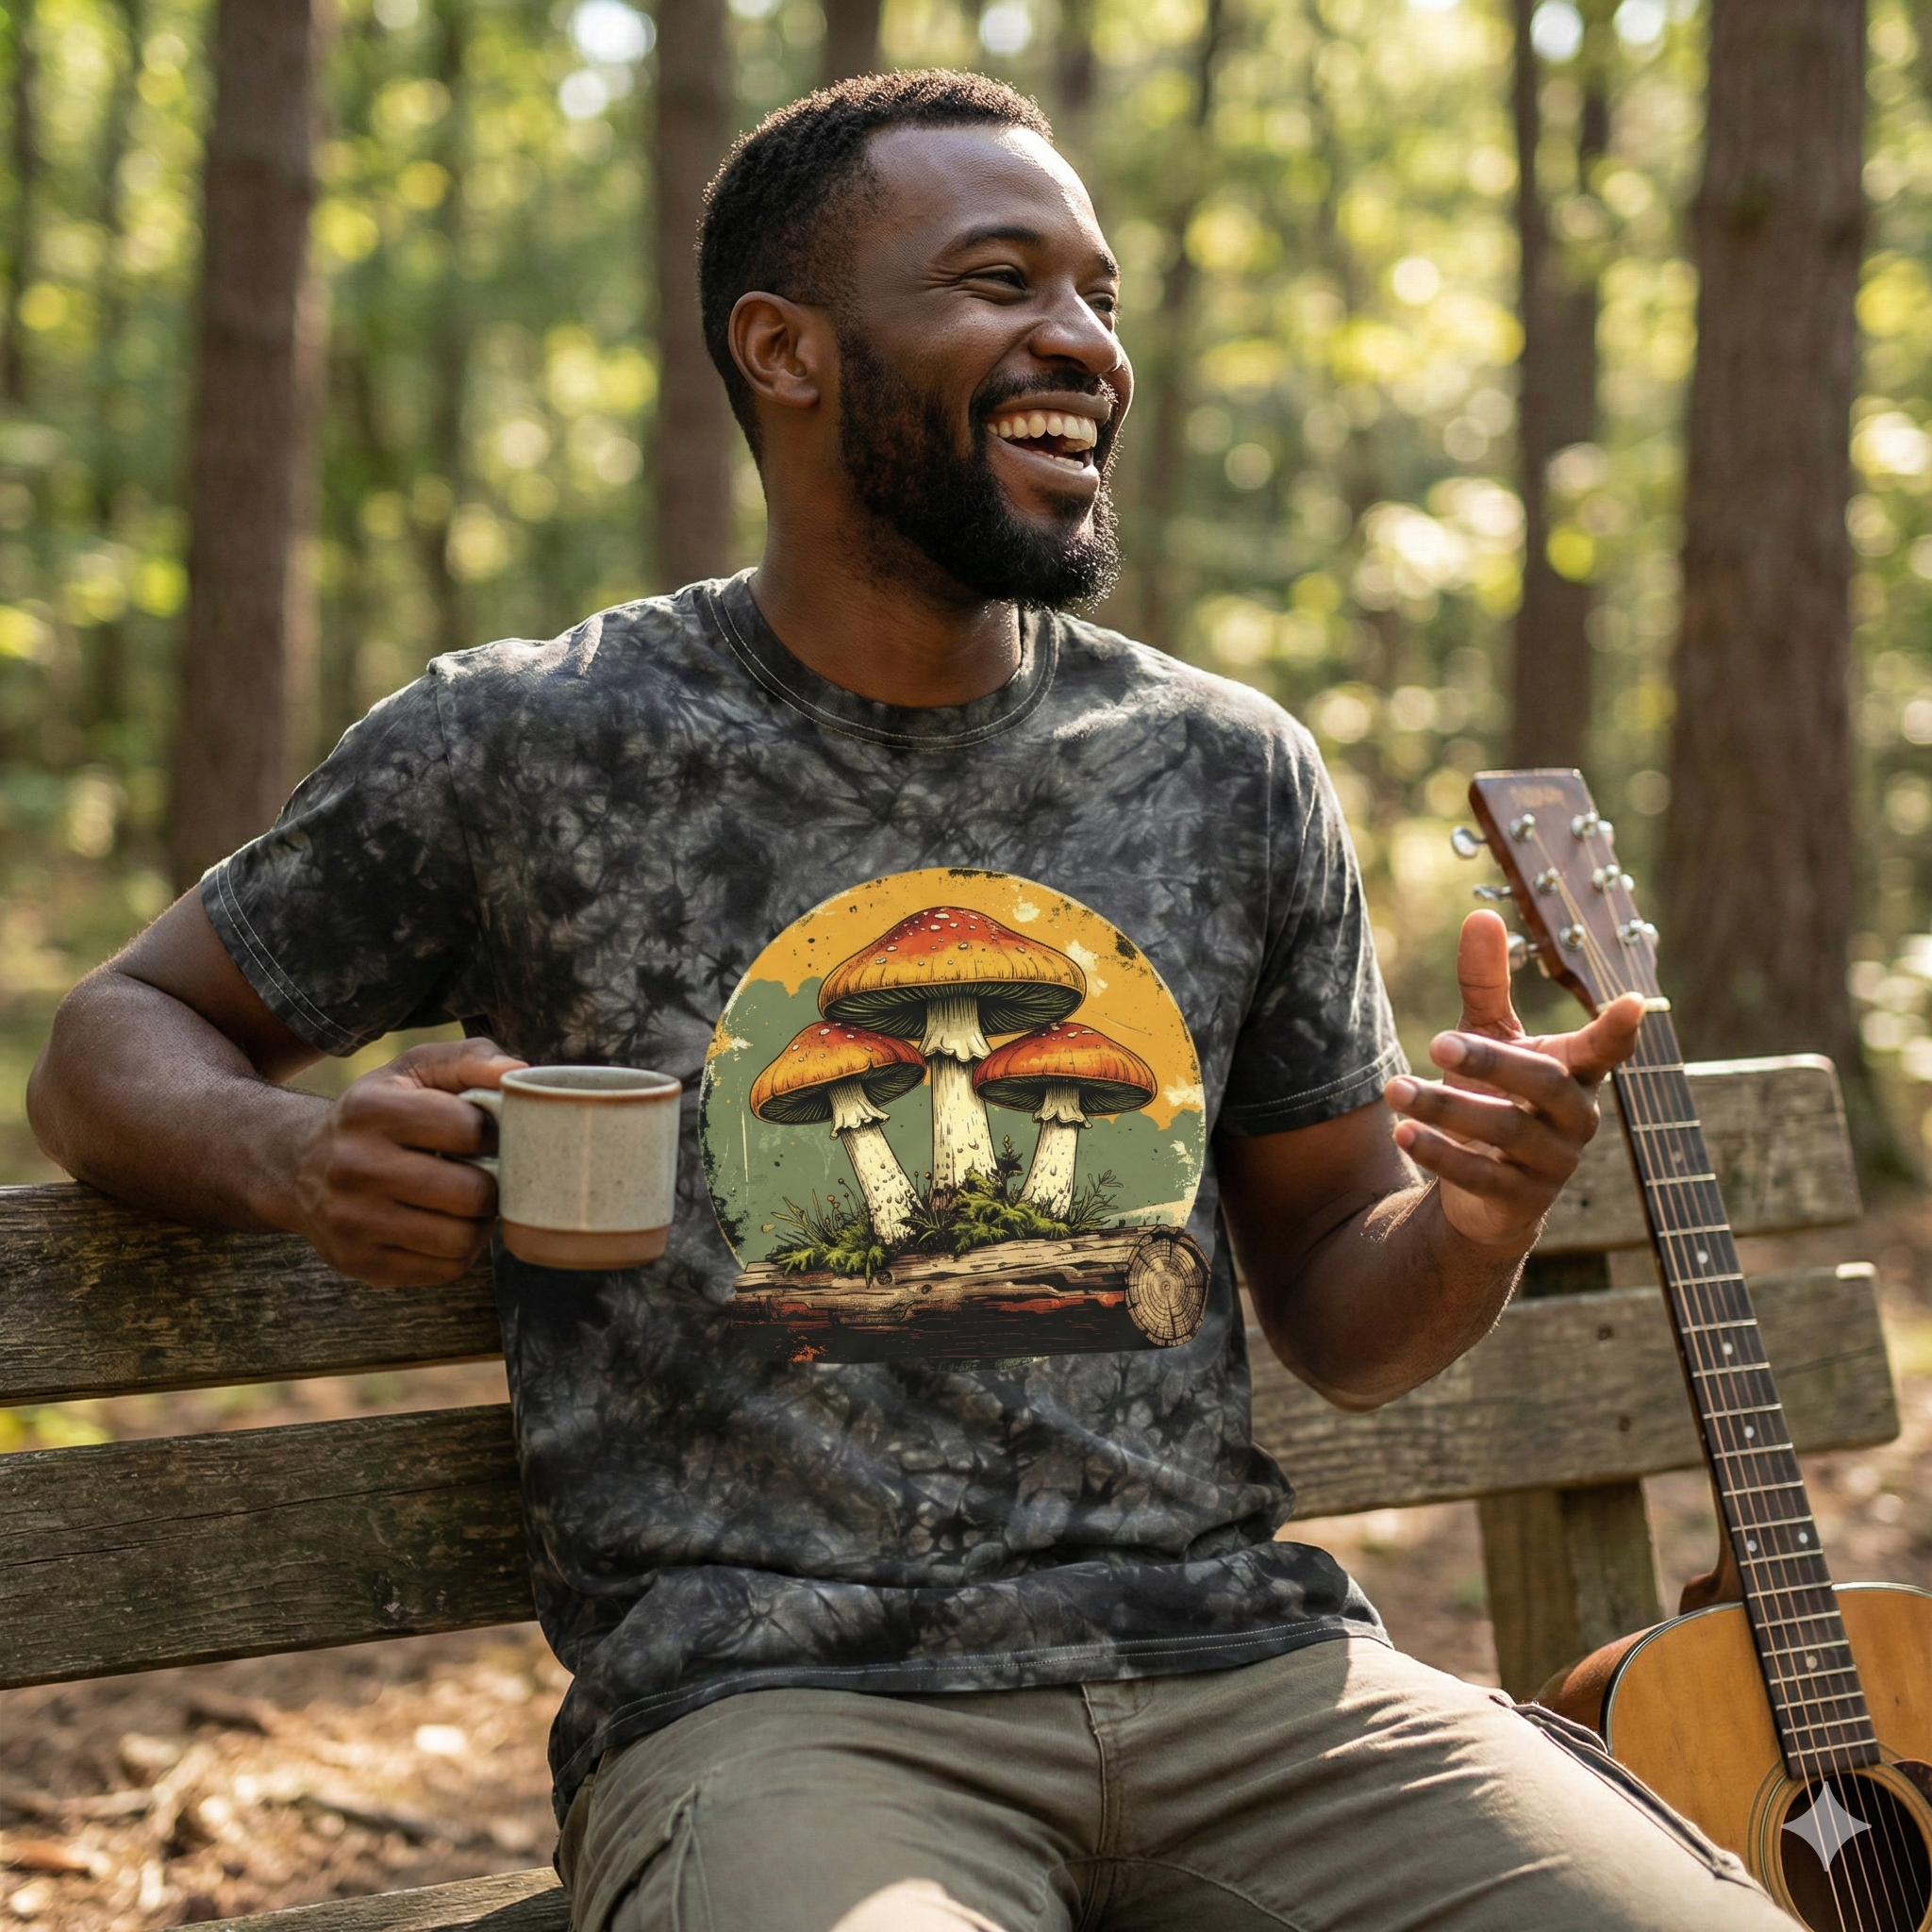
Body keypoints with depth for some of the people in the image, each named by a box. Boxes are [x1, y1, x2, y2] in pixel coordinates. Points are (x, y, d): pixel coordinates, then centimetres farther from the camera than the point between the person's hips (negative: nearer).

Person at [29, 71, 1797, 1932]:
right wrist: (298, 1154, -10)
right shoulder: (522, 750, 2)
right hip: (776, 1701, -3)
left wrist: (1472, 1224, -6)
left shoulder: (1231, 771, 11)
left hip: (1242, 1656, 3)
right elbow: (117, 1039, 12)